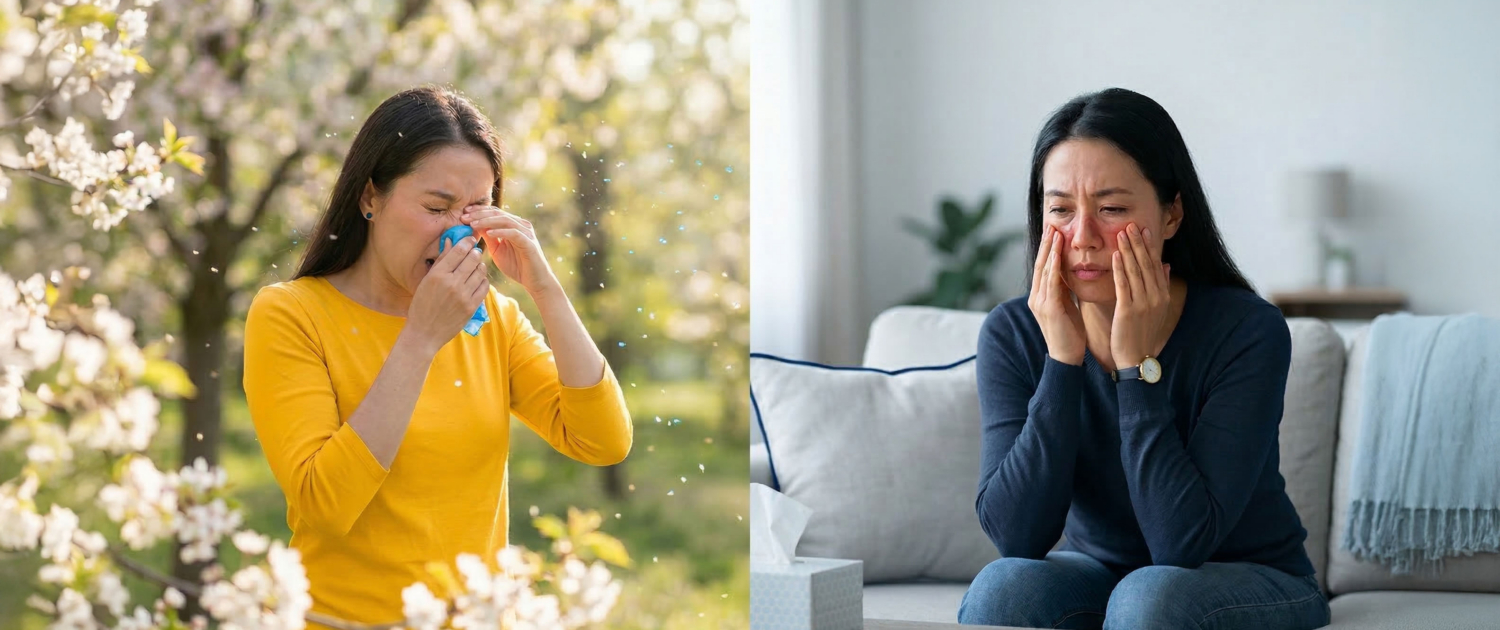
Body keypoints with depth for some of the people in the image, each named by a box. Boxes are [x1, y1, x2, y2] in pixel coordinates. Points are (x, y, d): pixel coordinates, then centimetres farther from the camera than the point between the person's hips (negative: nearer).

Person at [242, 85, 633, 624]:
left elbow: (604, 444, -3)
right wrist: (422, 338, -20)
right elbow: (323, 505, -18)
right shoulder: (288, 315, -7)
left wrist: (543, 287, -9)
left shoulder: (491, 316, 6)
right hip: (351, 614, -4)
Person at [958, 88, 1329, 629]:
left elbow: (1184, 545, -28)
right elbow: (1016, 536, -21)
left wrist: (1137, 363, -28)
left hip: (1251, 582, -3)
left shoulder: (1247, 333, -21)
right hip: (1097, 573, 3)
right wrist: (1063, 359, -25)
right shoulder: (1014, 335, -11)